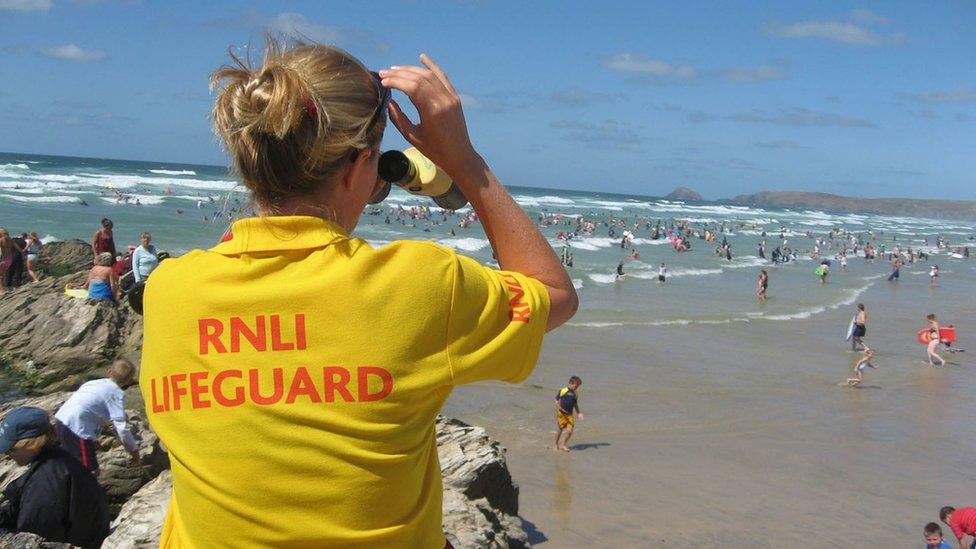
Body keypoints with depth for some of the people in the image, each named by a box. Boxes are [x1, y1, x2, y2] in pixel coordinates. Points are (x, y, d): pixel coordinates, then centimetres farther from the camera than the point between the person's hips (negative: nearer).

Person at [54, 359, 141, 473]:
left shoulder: (96, 383, 17)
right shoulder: (117, 394, -5)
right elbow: (122, 427, -10)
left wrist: (92, 439, 34)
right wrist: (133, 450, 3)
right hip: (76, 428, -9)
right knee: (91, 471, -2)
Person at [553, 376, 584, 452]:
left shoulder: (574, 394, 8)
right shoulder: (563, 391, -9)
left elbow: (575, 405, 18)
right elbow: (556, 400, -4)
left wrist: (578, 413, 9)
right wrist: (559, 408, -14)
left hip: (570, 414, 5)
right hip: (561, 414, -4)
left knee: (570, 431, -6)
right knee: (560, 430, 5)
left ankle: (564, 444, 15)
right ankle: (556, 445, 26)